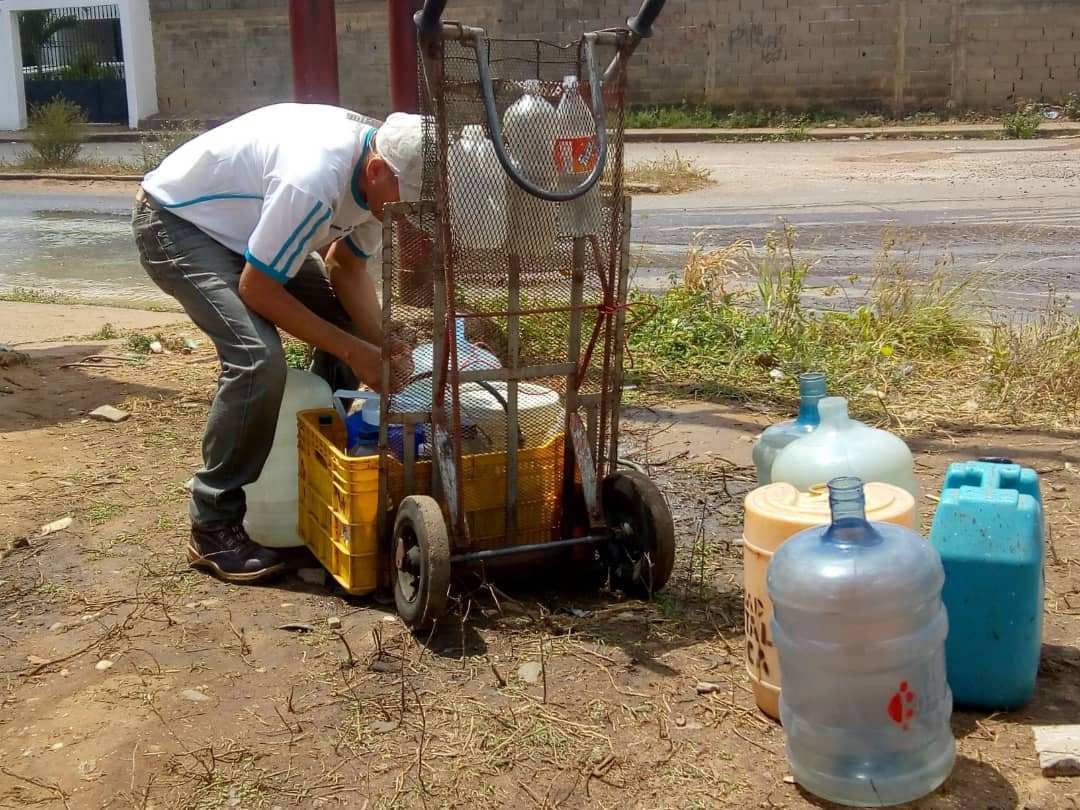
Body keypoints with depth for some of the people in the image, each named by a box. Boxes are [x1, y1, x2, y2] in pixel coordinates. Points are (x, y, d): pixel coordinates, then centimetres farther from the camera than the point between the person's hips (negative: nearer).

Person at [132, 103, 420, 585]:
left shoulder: (379, 170, -12)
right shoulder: (313, 180, -39)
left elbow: (347, 266, -1)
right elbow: (256, 289, -29)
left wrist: (380, 343, -17)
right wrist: (353, 350, -25)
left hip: (244, 226, 9)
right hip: (176, 223, -9)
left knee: (349, 323, 3)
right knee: (258, 357, -27)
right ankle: (213, 528, -14)